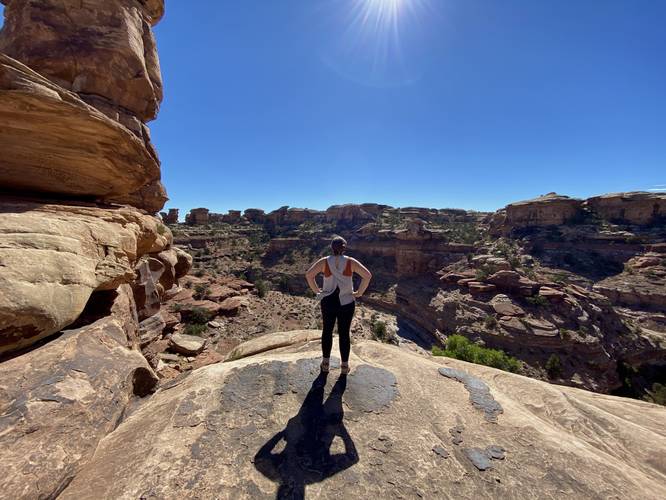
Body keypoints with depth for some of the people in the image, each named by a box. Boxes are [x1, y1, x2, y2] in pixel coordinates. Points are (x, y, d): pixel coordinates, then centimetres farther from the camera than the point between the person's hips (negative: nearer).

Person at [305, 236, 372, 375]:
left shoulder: (324, 261, -6)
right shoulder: (350, 262, -7)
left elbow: (309, 275, -13)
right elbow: (367, 275, -13)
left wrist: (316, 290, -2)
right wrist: (359, 292, -4)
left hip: (328, 302, 1)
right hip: (347, 302, 0)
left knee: (327, 331, 20)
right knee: (344, 334, 14)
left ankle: (326, 363, 32)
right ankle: (344, 366, 26)